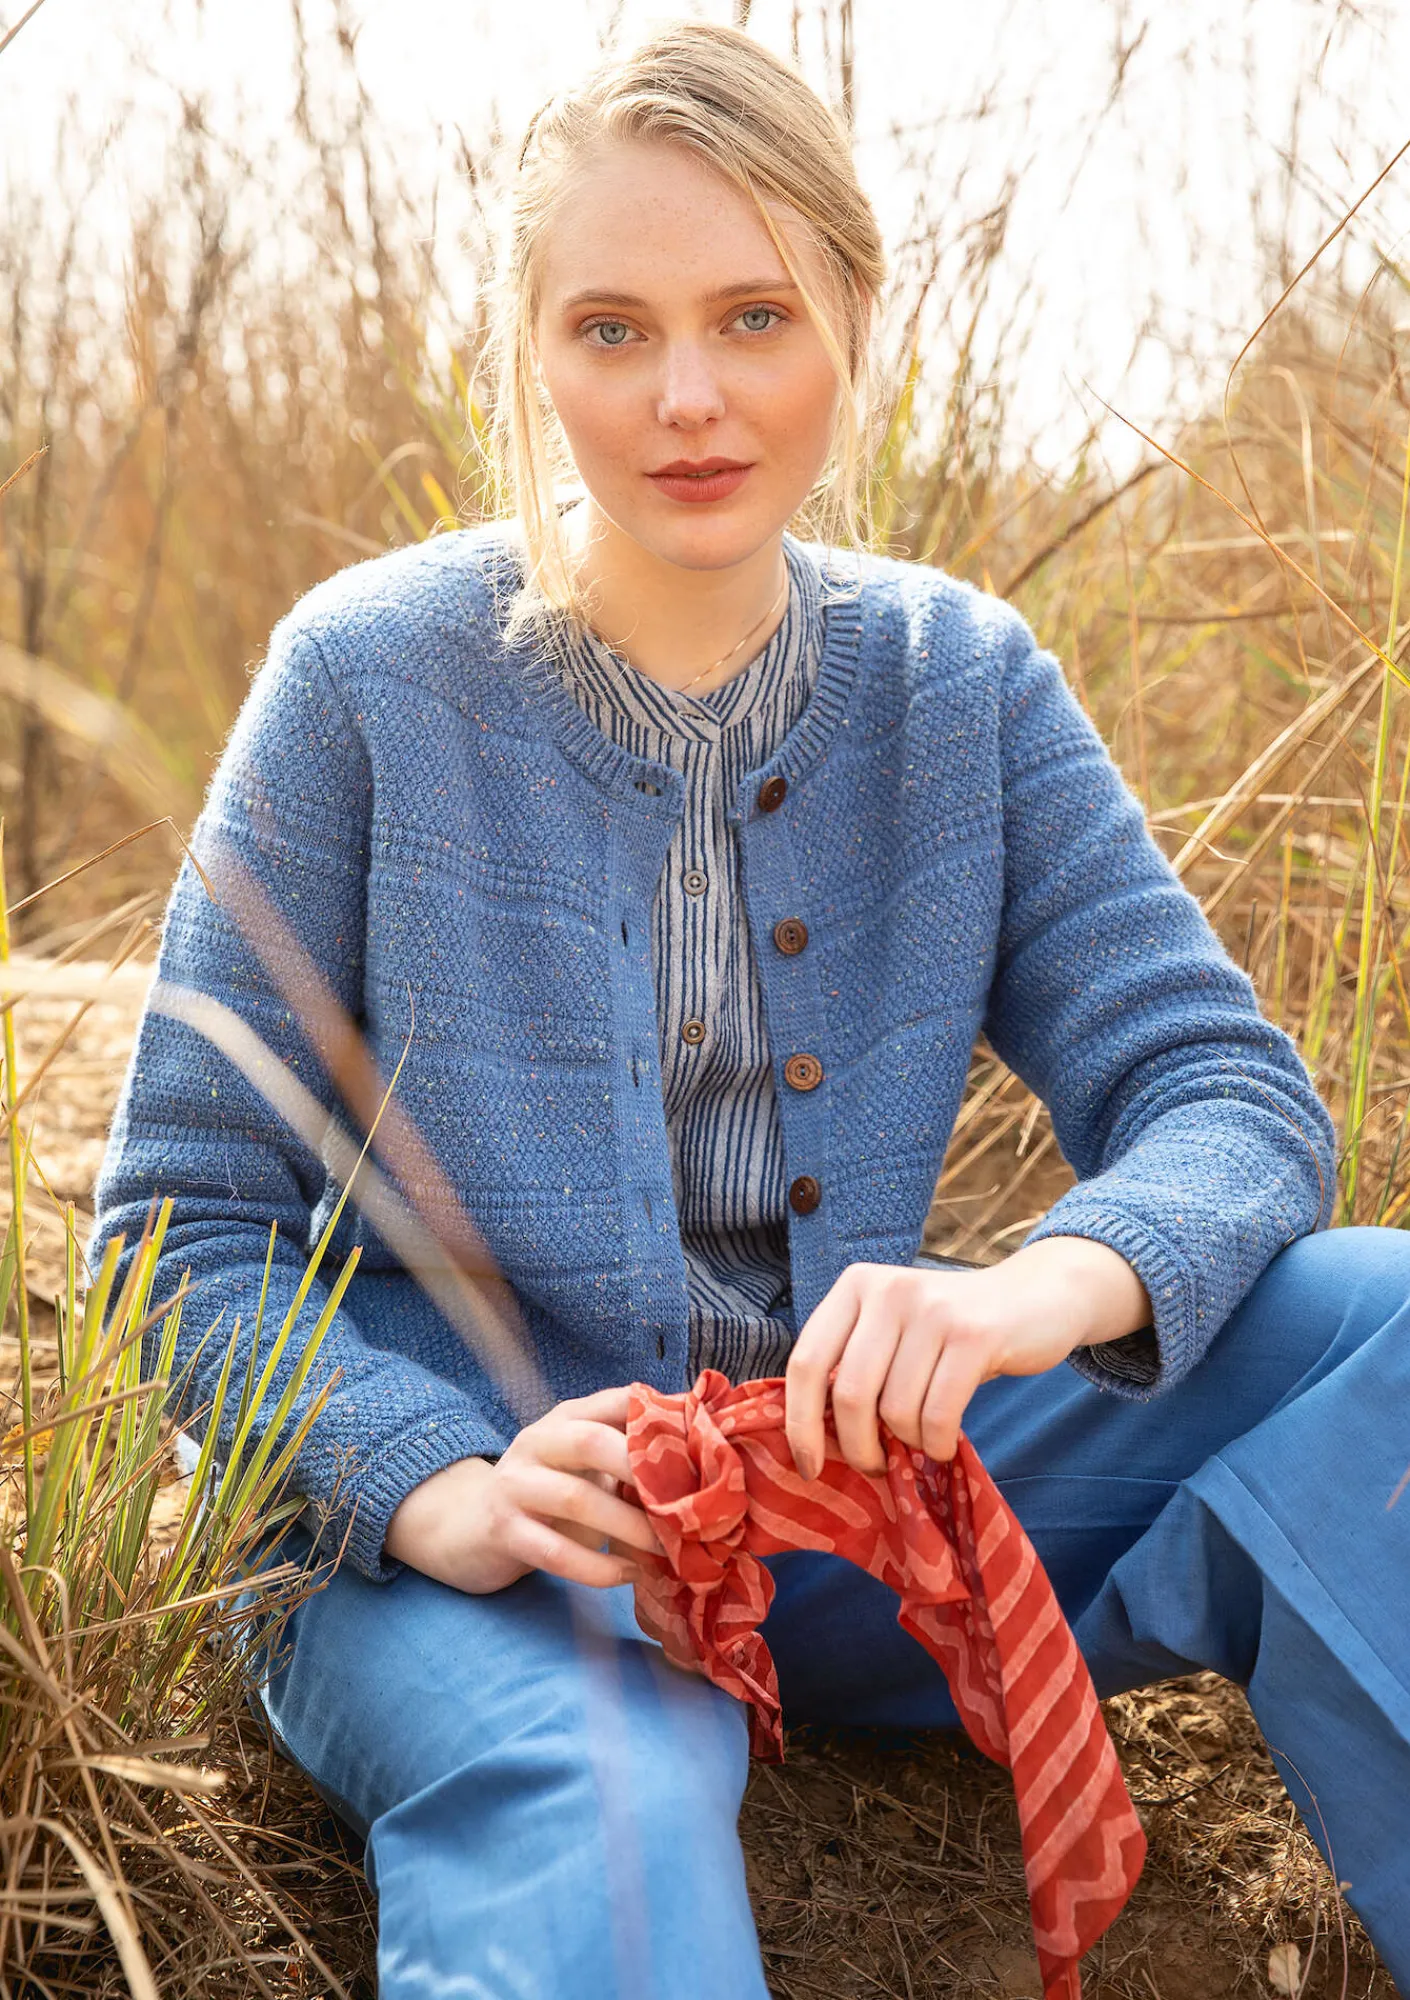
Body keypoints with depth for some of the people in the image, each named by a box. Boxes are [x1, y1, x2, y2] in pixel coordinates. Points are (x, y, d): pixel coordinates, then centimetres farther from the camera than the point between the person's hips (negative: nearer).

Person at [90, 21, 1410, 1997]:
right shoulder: (371, 676, -7)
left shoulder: (961, 681, 3)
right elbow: (184, 1224, -5)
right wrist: (455, 1498, -24)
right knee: (590, 1803, -40)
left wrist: (1036, 1288, -29)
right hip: (434, 1511, -4)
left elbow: (1227, 1090, -4)